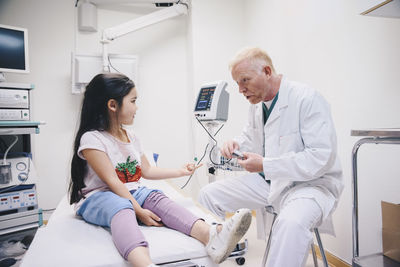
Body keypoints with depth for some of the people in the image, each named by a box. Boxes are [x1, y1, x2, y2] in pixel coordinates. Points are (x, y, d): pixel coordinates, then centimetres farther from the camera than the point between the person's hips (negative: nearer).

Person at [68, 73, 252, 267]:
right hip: (97, 197, -5)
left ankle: (210, 236, -49)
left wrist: (180, 171, 20)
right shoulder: (92, 138, -12)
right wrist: (139, 210, -25)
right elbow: (112, 181, -19)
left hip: (130, 193, 5)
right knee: (120, 206, -38)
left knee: (156, 197, -25)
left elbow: (147, 171, 19)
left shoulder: (132, 137, 12)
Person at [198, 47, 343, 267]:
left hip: (309, 183, -7)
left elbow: (322, 157, -23)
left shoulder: (308, 99, -18)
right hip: (268, 181, 7)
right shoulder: (257, 104, 5)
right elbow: (249, 135, 22)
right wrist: (237, 144, -3)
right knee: (209, 194, 1)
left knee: (291, 222, -40)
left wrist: (266, 165, -26)